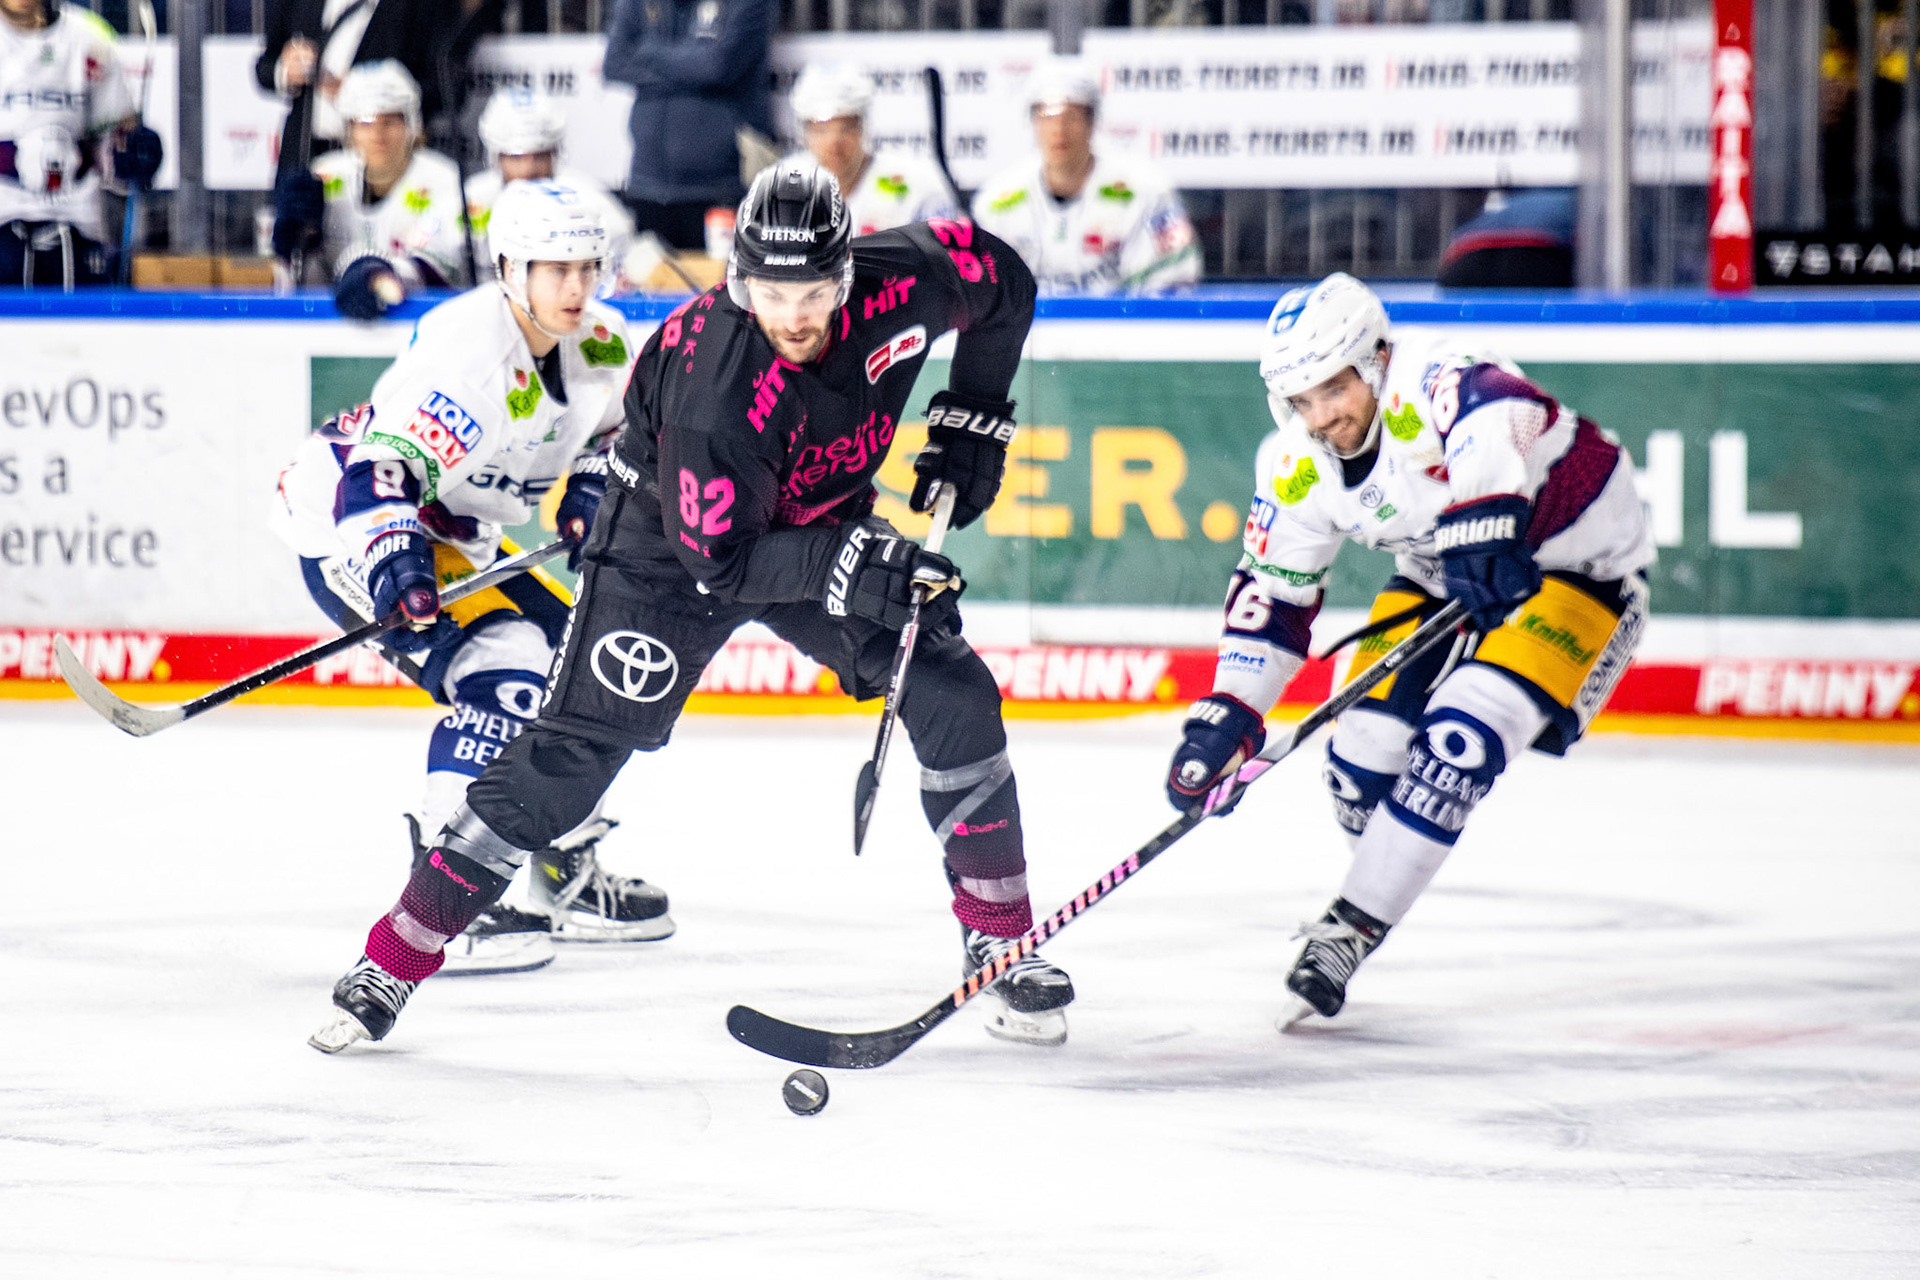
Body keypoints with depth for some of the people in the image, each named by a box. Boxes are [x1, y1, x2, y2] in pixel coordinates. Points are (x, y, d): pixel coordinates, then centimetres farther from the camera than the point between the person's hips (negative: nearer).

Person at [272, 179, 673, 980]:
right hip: (345, 528, -9)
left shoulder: (603, 346, -3)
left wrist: (586, 492, -3)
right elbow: (380, 470, -35)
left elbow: (609, 433, 17)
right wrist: (393, 563, -50)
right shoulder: (469, 351, -30)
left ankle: (566, 878, 26)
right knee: (504, 673, -25)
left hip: (458, 532, 9)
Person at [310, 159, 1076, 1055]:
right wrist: (849, 565, -42)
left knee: (954, 696, -7)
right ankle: (393, 964, -5)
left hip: (822, 521, 5)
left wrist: (970, 423, -5)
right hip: (674, 537, -5)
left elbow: (1003, 283, -2)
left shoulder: (899, 281, -25)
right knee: (571, 752, -12)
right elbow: (723, 562, -32)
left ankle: (1003, 941, 10)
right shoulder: (714, 385, -38)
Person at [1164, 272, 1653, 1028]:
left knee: (1456, 744, -22)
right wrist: (1226, 717, -8)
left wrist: (1483, 528, -69)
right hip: (1440, 575, 7)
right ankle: (1374, 888, 30)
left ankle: (1352, 931, -12)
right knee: (1363, 760, -1)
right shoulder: (1298, 468, -10)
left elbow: (1495, 415, -56)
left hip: (1578, 563, -7)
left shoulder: (1432, 385, -33)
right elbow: (1270, 594, -1)